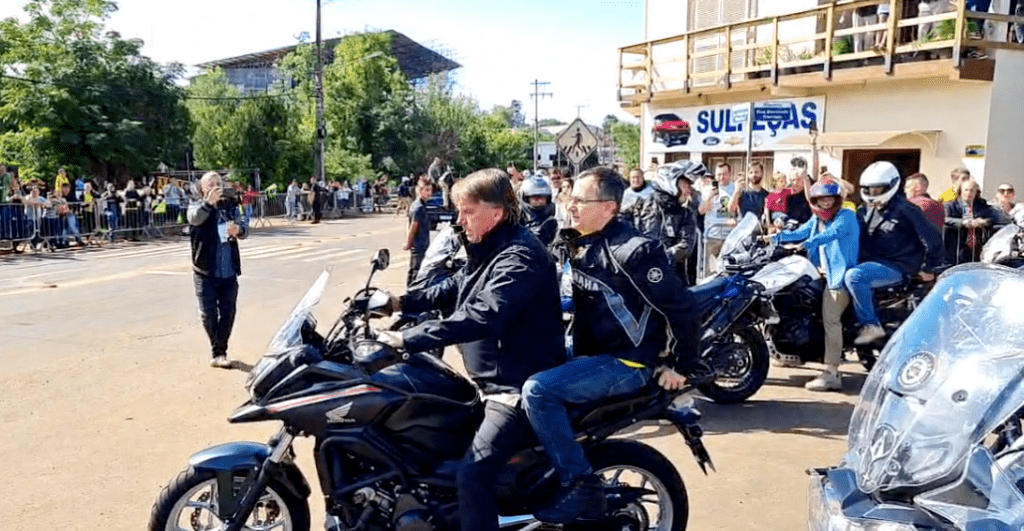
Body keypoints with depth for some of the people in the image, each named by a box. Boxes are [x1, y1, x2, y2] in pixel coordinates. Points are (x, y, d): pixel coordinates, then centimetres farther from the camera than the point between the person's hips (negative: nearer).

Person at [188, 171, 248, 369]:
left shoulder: (230, 206, 8)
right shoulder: (197, 206, -1)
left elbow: (243, 228, -2)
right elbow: (194, 218, -24)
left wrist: (239, 229, -28)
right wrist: (209, 202, -44)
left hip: (229, 271, 3)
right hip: (206, 271, -3)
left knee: (228, 313, 4)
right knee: (209, 315, 4)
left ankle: (218, 352, 15)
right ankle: (219, 351, 23)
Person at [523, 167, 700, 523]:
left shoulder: (633, 251, -19)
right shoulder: (576, 244, 7)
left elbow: (682, 307, -17)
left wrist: (682, 367, -12)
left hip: (625, 362, -9)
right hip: (590, 356, 9)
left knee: (537, 391, -25)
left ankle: (581, 485, -12)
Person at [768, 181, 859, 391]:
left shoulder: (846, 216, -4)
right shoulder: (816, 220, 20)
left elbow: (834, 232, -23)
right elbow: (800, 232, 7)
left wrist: (809, 242, -39)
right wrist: (778, 236, -11)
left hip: (840, 274, -9)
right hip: (823, 272, 9)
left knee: (830, 318, -19)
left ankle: (831, 373, -21)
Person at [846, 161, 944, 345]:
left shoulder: (904, 210, -13)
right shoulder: (865, 211, 11)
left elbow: (932, 238, -11)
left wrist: (929, 268, -5)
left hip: (898, 267, -9)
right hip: (875, 261, 9)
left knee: (854, 276, -28)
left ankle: (871, 326, -19)